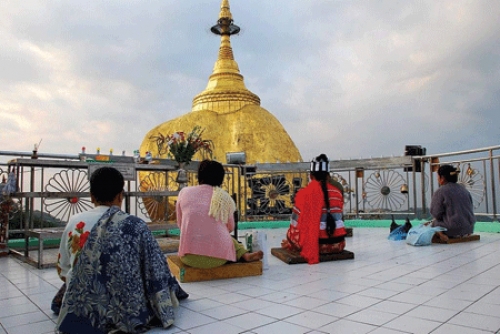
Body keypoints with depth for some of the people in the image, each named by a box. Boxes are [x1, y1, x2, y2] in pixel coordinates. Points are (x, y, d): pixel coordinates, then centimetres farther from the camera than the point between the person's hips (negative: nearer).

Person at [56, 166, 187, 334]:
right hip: (125, 314, -1)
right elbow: (157, 271, -7)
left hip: (79, 314, 1)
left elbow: (63, 271, 9)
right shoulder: (135, 225, -12)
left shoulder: (74, 223, -3)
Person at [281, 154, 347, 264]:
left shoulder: (304, 193, -8)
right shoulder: (337, 192, 4)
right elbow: (336, 218, 11)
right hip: (338, 244, 3)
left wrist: (290, 241, 11)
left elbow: (297, 224, -6)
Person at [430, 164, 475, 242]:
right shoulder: (464, 189, 10)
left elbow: (436, 214, -13)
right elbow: (471, 208, 16)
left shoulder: (439, 192, -12)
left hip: (453, 230, -7)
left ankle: (440, 234, -14)